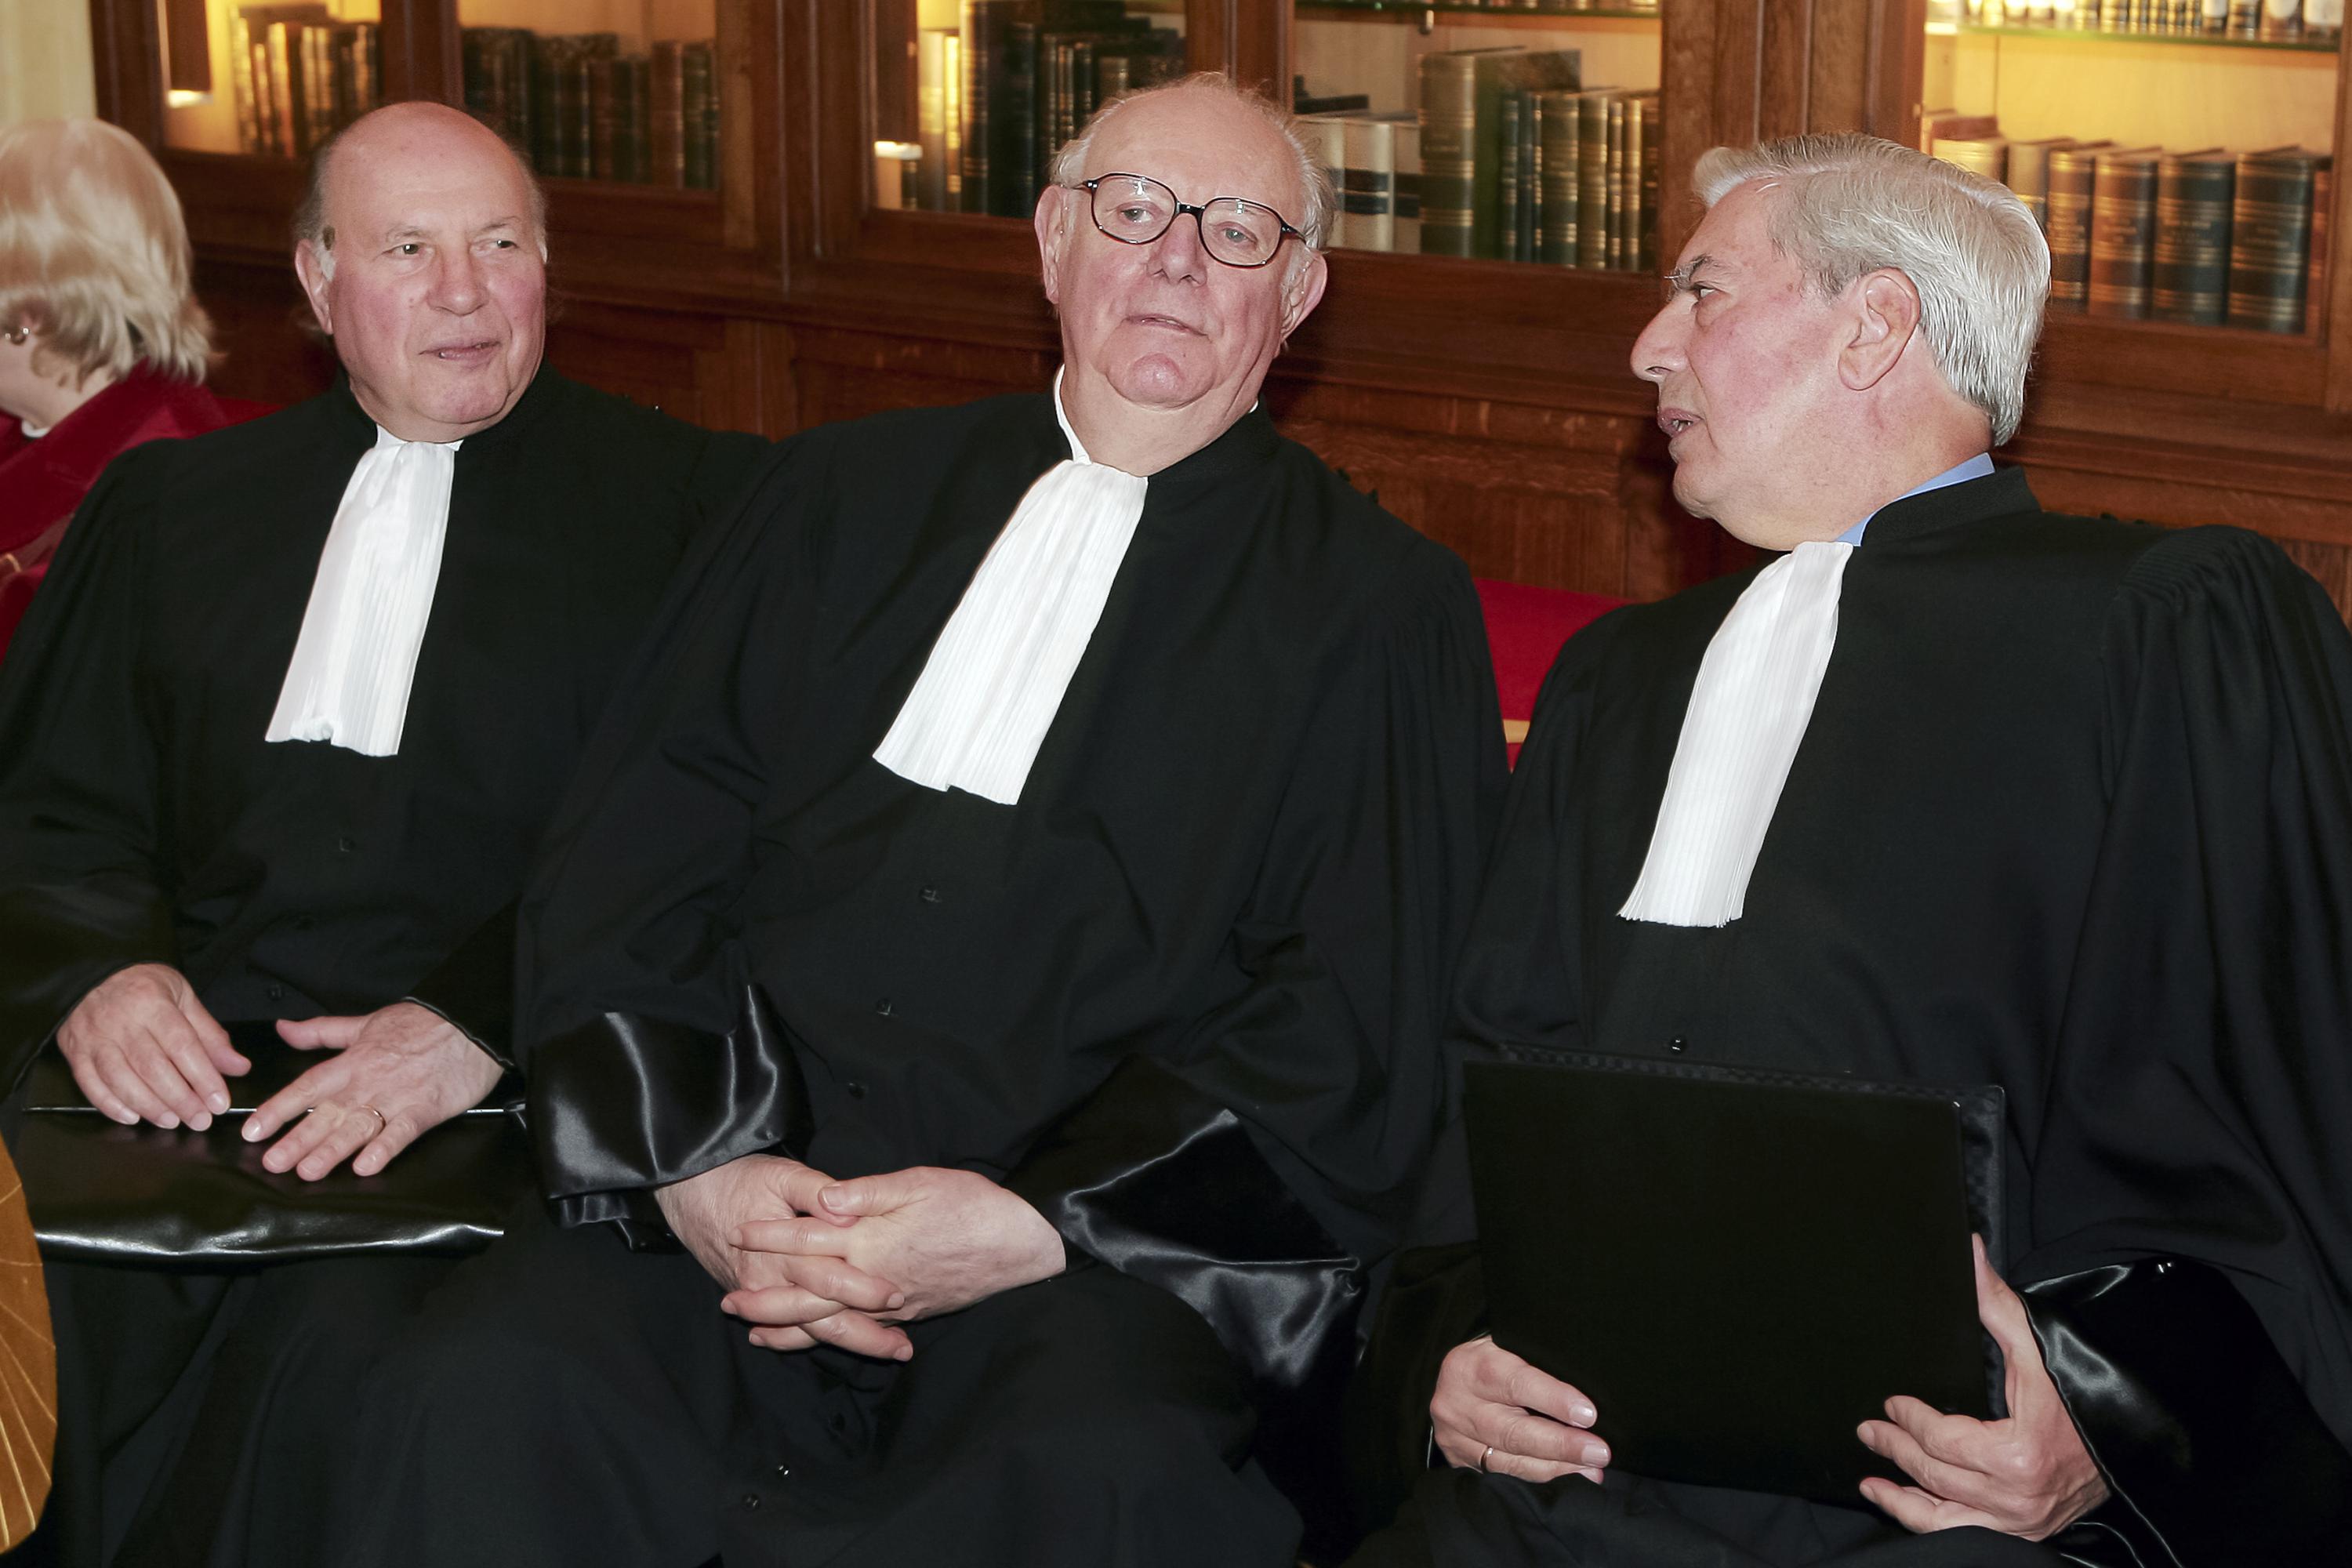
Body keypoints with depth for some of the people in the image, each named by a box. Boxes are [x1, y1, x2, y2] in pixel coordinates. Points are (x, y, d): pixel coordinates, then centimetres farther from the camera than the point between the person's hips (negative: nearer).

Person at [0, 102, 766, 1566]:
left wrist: (484, 1020, -18)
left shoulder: (691, 500, 8)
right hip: (174, 1062, 3)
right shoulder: (171, 504, 21)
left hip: (497, 1097, -3)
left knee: (336, 1352, -32)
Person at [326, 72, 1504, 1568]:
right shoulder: (850, 493, 19)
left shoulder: (1384, 605, 10)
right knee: (480, 1388, -27)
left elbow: (1351, 1042, 0)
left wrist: (1028, 1227, -12)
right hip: (730, 1206, 2)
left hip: (1104, 1263, -2)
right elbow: (621, 865, 12)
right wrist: (693, 1159, -6)